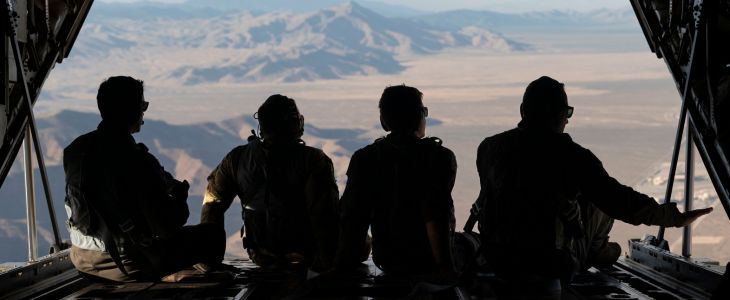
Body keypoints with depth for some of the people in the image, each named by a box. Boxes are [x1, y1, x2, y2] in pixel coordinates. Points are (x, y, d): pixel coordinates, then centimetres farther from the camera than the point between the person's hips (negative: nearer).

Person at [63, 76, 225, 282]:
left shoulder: (75, 149, -4)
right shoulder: (137, 161, -26)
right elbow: (168, 226, -21)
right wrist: (179, 194, 0)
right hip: (129, 266, -7)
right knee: (214, 235, 10)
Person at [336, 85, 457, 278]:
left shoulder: (364, 159, 0)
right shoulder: (439, 157, -12)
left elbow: (352, 220, -1)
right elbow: (435, 218, -23)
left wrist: (345, 270, 5)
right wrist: (445, 269, -22)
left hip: (388, 264, 4)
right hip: (427, 263, -4)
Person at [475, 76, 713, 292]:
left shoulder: (488, 147, -3)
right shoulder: (570, 156, -16)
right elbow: (617, 199, -15)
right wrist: (676, 217, -5)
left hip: (498, 262, 4)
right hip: (551, 266, -4)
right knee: (602, 203, 16)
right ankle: (597, 251, 41)